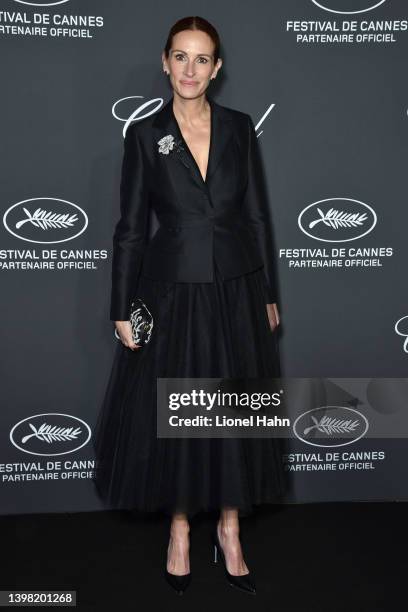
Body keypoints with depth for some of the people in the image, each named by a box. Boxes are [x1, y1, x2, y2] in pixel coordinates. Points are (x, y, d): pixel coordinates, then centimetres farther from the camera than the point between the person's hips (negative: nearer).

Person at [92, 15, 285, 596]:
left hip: (235, 293, 2)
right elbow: (130, 227, -1)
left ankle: (230, 529, 29)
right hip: (171, 295, -1)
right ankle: (180, 528, 31)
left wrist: (269, 296, 5)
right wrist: (122, 310, -3)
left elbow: (258, 216, 5)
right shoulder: (144, 134, -1)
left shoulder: (240, 127, 3)